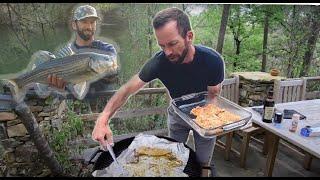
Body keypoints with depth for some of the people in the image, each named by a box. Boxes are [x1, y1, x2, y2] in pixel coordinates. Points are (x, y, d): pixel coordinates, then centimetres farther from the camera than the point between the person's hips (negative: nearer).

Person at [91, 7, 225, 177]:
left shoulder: (213, 60, -30)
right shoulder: (159, 61, -28)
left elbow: (213, 98, -17)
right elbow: (127, 89, -24)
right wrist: (103, 119, -37)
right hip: (177, 114, 1)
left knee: (204, 163, 14)